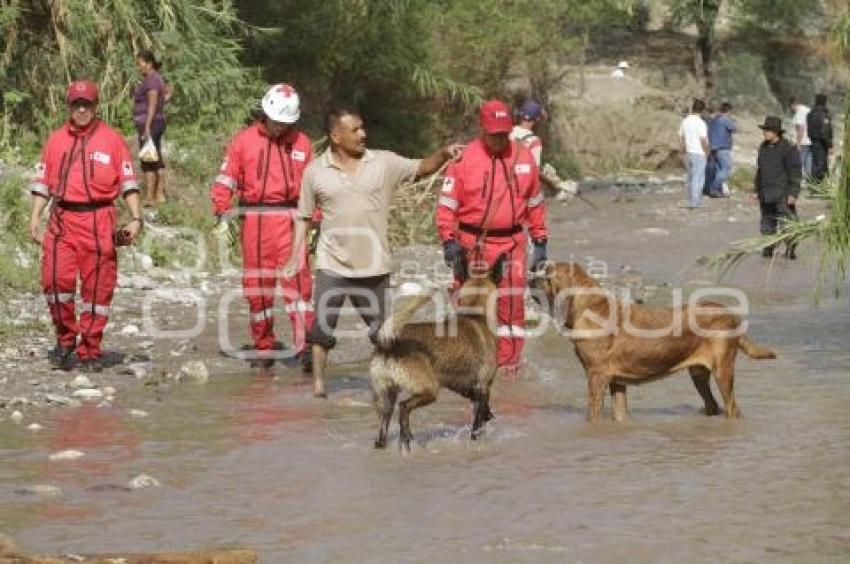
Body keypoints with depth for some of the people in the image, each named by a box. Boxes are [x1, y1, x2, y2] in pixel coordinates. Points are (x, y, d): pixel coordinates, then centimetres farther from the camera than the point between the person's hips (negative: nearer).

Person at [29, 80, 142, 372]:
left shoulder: (112, 139, 6)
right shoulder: (56, 140, 12)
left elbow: (128, 182, 4)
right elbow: (42, 181, 14)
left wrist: (135, 219, -4)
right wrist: (35, 217, 5)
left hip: (99, 220, -1)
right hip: (62, 221, 1)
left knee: (97, 288, 0)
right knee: (55, 279, -12)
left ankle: (90, 350, 10)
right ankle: (65, 338, 8)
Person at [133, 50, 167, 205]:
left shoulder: (151, 80, -16)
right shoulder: (155, 78, 14)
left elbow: (152, 104, -23)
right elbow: (168, 92, 31)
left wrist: (147, 127, -25)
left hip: (149, 123, -11)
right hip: (157, 122, 11)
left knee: (148, 162, -9)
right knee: (157, 160, 11)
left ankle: (149, 198, -9)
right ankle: (160, 195, 14)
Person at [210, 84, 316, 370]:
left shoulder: (301, 142, 10)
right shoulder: (243, 140, 5)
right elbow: (226, 180, 3)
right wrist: (222, 214, -7)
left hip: (290, 217, 0)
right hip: (254, 218, 0)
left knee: (297, 281, -12)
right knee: (257, 286, 5)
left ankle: (305, 346, -15)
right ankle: (263, 349, 14)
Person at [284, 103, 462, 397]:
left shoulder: (384, 163, 1)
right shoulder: (315, 171, -1)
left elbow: (421, 168, 3)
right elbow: (304, 217, 6)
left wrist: (443, 154, -16)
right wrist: (295, 257, 1)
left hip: (374, 265, 2)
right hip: (333, 265, -1)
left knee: (380, 327, 12)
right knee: (322, 326, -8)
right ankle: (318, 382, 2)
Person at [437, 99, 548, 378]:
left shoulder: (523, 156, 6)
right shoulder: (464, 158, -5)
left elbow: (534, 202, 14)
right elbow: (448, 202, -5)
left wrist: (540, 240, 12)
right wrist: (449, 240, -13)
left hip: (511, 243, 2)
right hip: (473, 245, -2)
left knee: (512, 306, 0)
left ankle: (509, 364, 5)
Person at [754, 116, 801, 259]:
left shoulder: (788, 149, -10)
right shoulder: (763, 148, 11)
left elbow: (796, 173, -11)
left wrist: (793, 193, -15)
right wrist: (757, 190, 19)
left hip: (783, 194, -7)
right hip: (766, 193, 7)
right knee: (767, 222, 9)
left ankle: (791, 250, 0)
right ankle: (768, 248, 15)